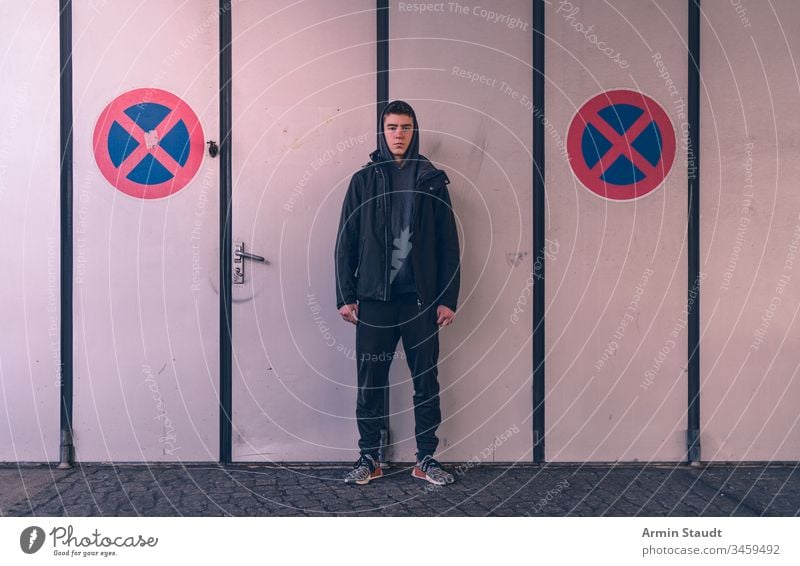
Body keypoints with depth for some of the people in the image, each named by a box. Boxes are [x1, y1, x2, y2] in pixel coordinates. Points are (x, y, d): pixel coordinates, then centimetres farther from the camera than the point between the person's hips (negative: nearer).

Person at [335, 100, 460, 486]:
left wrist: (448, 298, -1)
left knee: (426, 381, 6)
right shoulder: (364, 180, 7)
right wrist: (345, 296, -1)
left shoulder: (431, 180, 7)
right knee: (370, 382, 4)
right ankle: (369, 458, 18)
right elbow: (346, 242, 5)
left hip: (420, 299, 1)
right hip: (374, 298, 0)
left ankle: (426, 460, 18)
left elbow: (448, 244, 5)